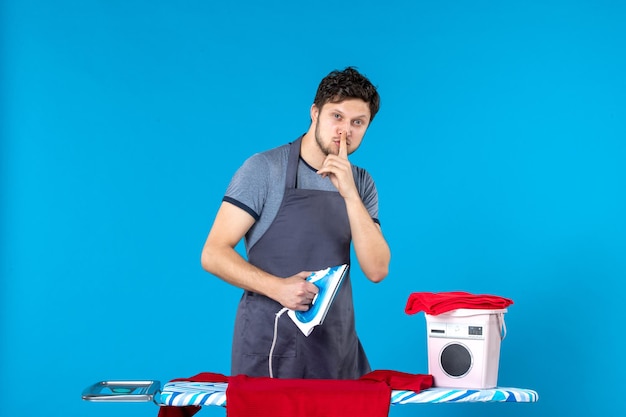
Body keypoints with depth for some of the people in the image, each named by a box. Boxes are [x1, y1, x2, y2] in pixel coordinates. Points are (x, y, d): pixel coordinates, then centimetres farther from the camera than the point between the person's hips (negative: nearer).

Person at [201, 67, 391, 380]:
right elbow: (213, 254, -11)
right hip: (270, 344, -4)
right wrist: (277, 287, -25)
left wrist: (350, 194, -16)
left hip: (337, 346, 4)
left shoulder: (361, 183, 5)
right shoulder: (264, 168, -9)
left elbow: (377, 270, -6)